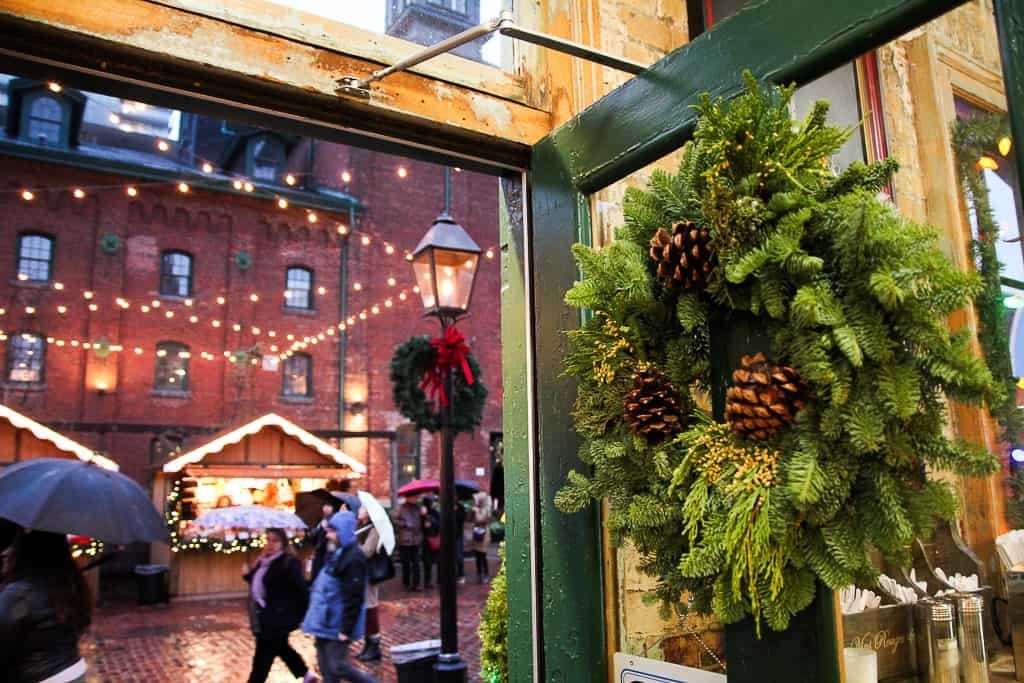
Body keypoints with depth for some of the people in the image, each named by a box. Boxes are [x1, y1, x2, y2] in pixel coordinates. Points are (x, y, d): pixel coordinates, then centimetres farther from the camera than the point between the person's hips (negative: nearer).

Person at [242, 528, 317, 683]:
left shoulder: (289, 563, -18)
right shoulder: (263, 561, 9)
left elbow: (301, 589, -21)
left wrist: (305, 615, -21)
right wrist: (248, 575, 5)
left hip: (278, 619, -9)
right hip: (265, 618, 9)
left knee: (262, 658, 0)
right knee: (281, 649, 22)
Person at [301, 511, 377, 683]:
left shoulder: (354, 558, -20)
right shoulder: (338, 553, 9)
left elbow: (354, 598, -22)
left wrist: (346, 629, -22)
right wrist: (314, 618, 21)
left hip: (337, 625, -9)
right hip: (325, 622, 9)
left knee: (337, 666, -4)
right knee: (325, 667, 14)